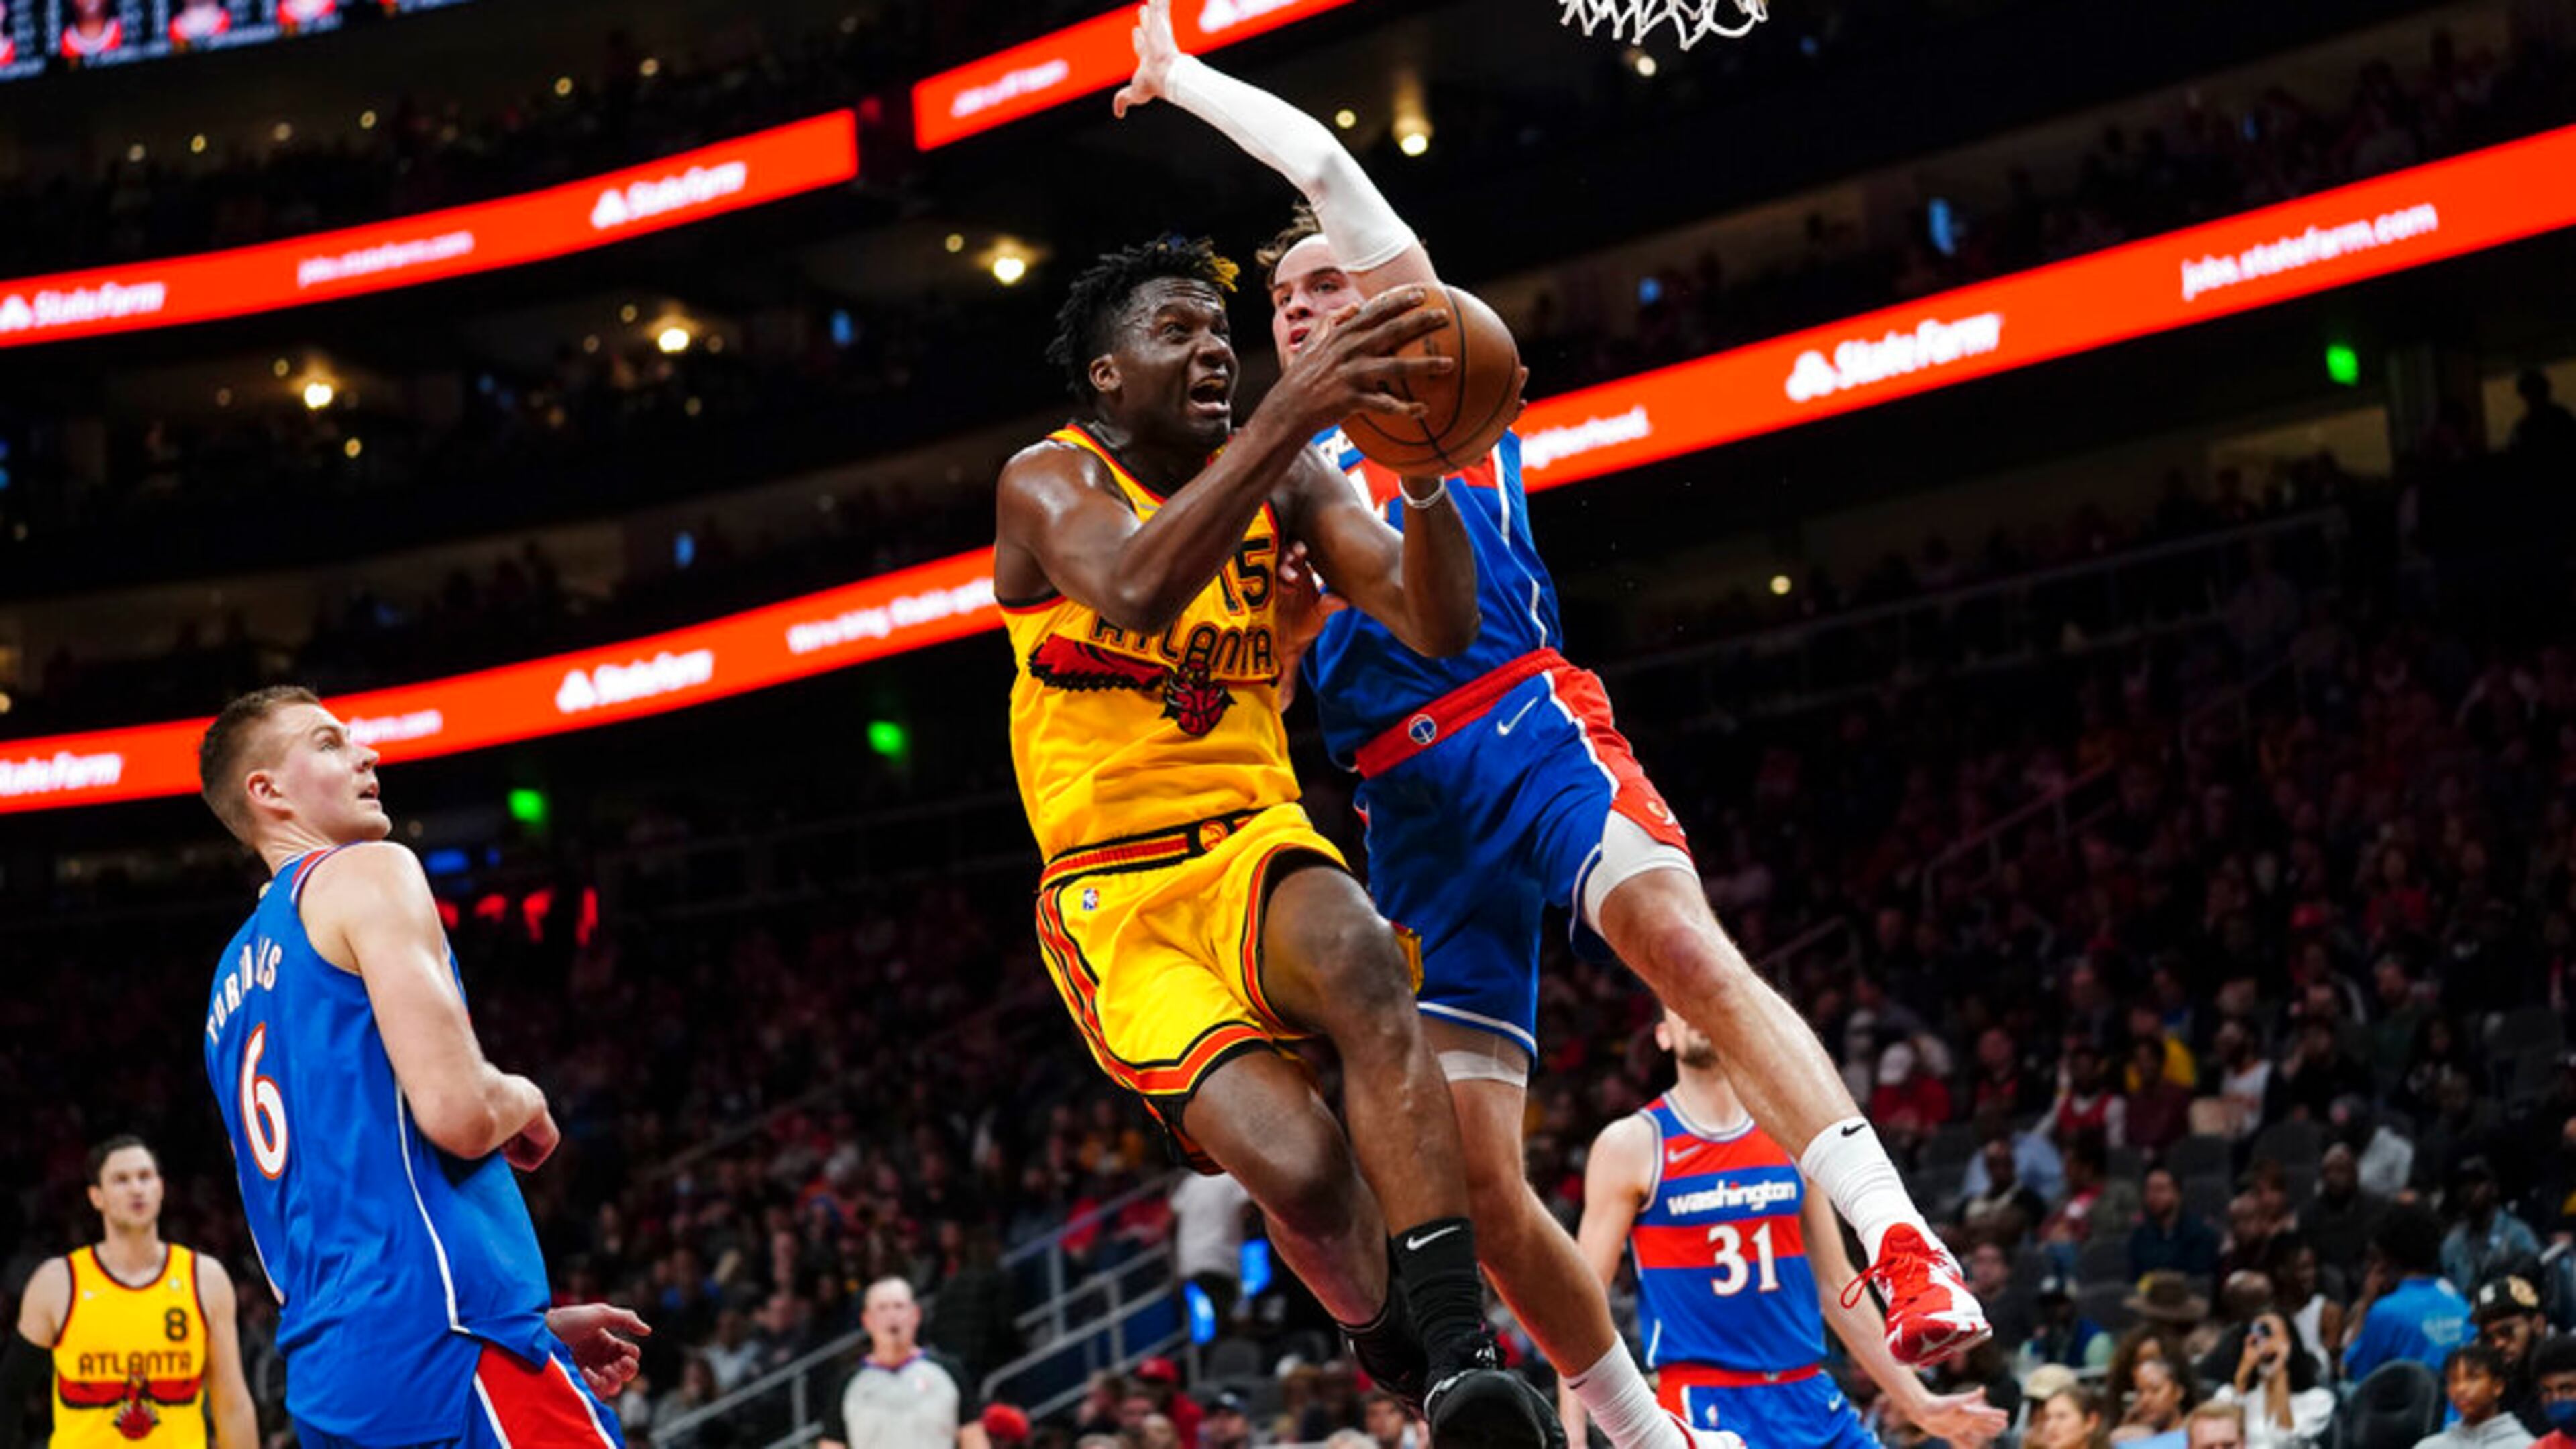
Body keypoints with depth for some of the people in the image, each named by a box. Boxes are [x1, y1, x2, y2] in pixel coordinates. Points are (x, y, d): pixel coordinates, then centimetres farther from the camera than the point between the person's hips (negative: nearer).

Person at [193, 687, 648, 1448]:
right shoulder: (364, 874, -1)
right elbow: (459, 1112, -15)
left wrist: (536, 1324, 28)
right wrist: (527, 1101, 8)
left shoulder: (233, 990, 26)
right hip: (448, 1340, -9)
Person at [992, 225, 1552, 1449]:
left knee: (1358, 958, -37)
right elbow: (1136, 588, -31)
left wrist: (1429, 468, -23)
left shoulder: (1282, 479, 6)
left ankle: (1459, 1349, -39)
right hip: (1117, 895, -3)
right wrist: (1290, 414, -39)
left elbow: (1439, 627, -5)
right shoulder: (1048, 483, -7)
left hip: (1258, 842, 3)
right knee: (1300, 1167, -27)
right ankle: (1392, 1348, 7)